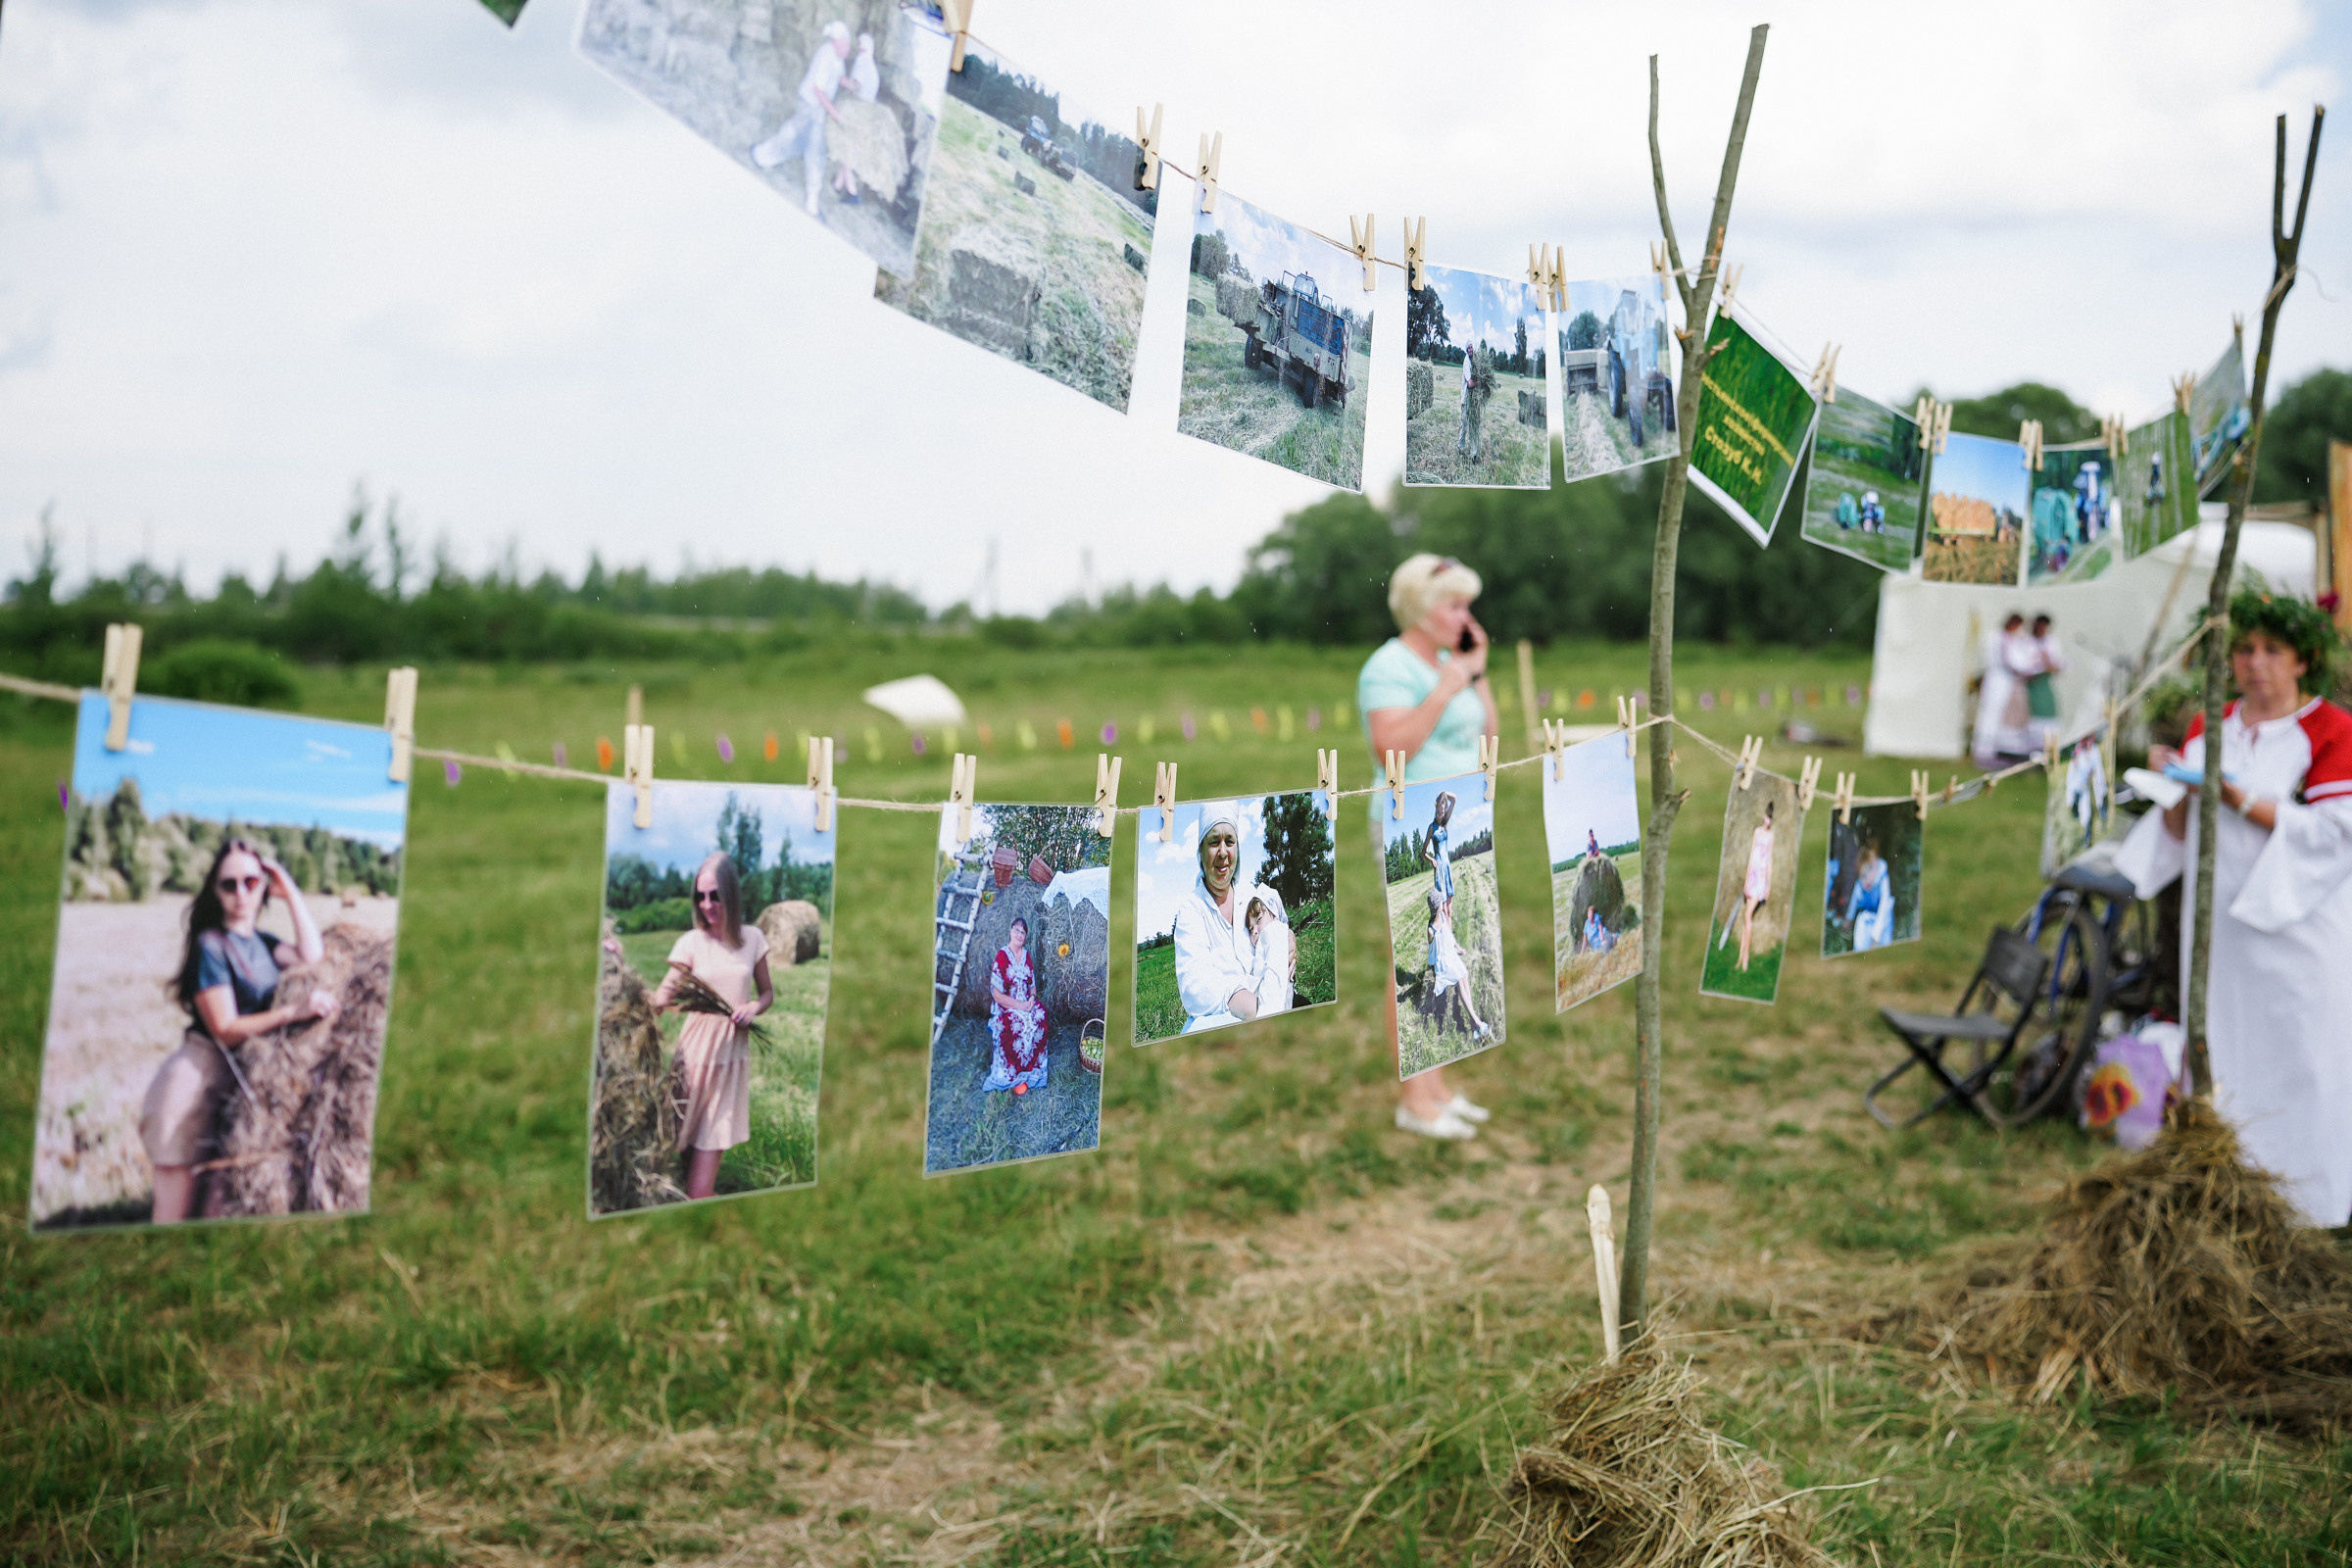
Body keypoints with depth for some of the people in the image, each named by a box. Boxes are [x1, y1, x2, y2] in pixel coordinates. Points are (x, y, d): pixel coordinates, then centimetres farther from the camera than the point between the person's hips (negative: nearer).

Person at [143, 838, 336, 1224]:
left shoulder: (262, 943, 14)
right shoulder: (211, 944, -9)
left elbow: (312, 957, -6)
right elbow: (226, 1029, -13)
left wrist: (291, 894, -1)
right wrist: (293, 1011, -21)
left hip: (234, 1080, 8)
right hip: (198, 1077, -8)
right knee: (175, 1206, -8)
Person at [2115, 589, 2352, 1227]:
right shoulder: (2208, 730, 11)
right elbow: (2181, 835, 12)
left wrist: (2240, 798, -19)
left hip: (2297, 928, -5)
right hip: (2219, 923, 5)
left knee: (2296, 1055, -4)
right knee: (2223, 1050, 7)